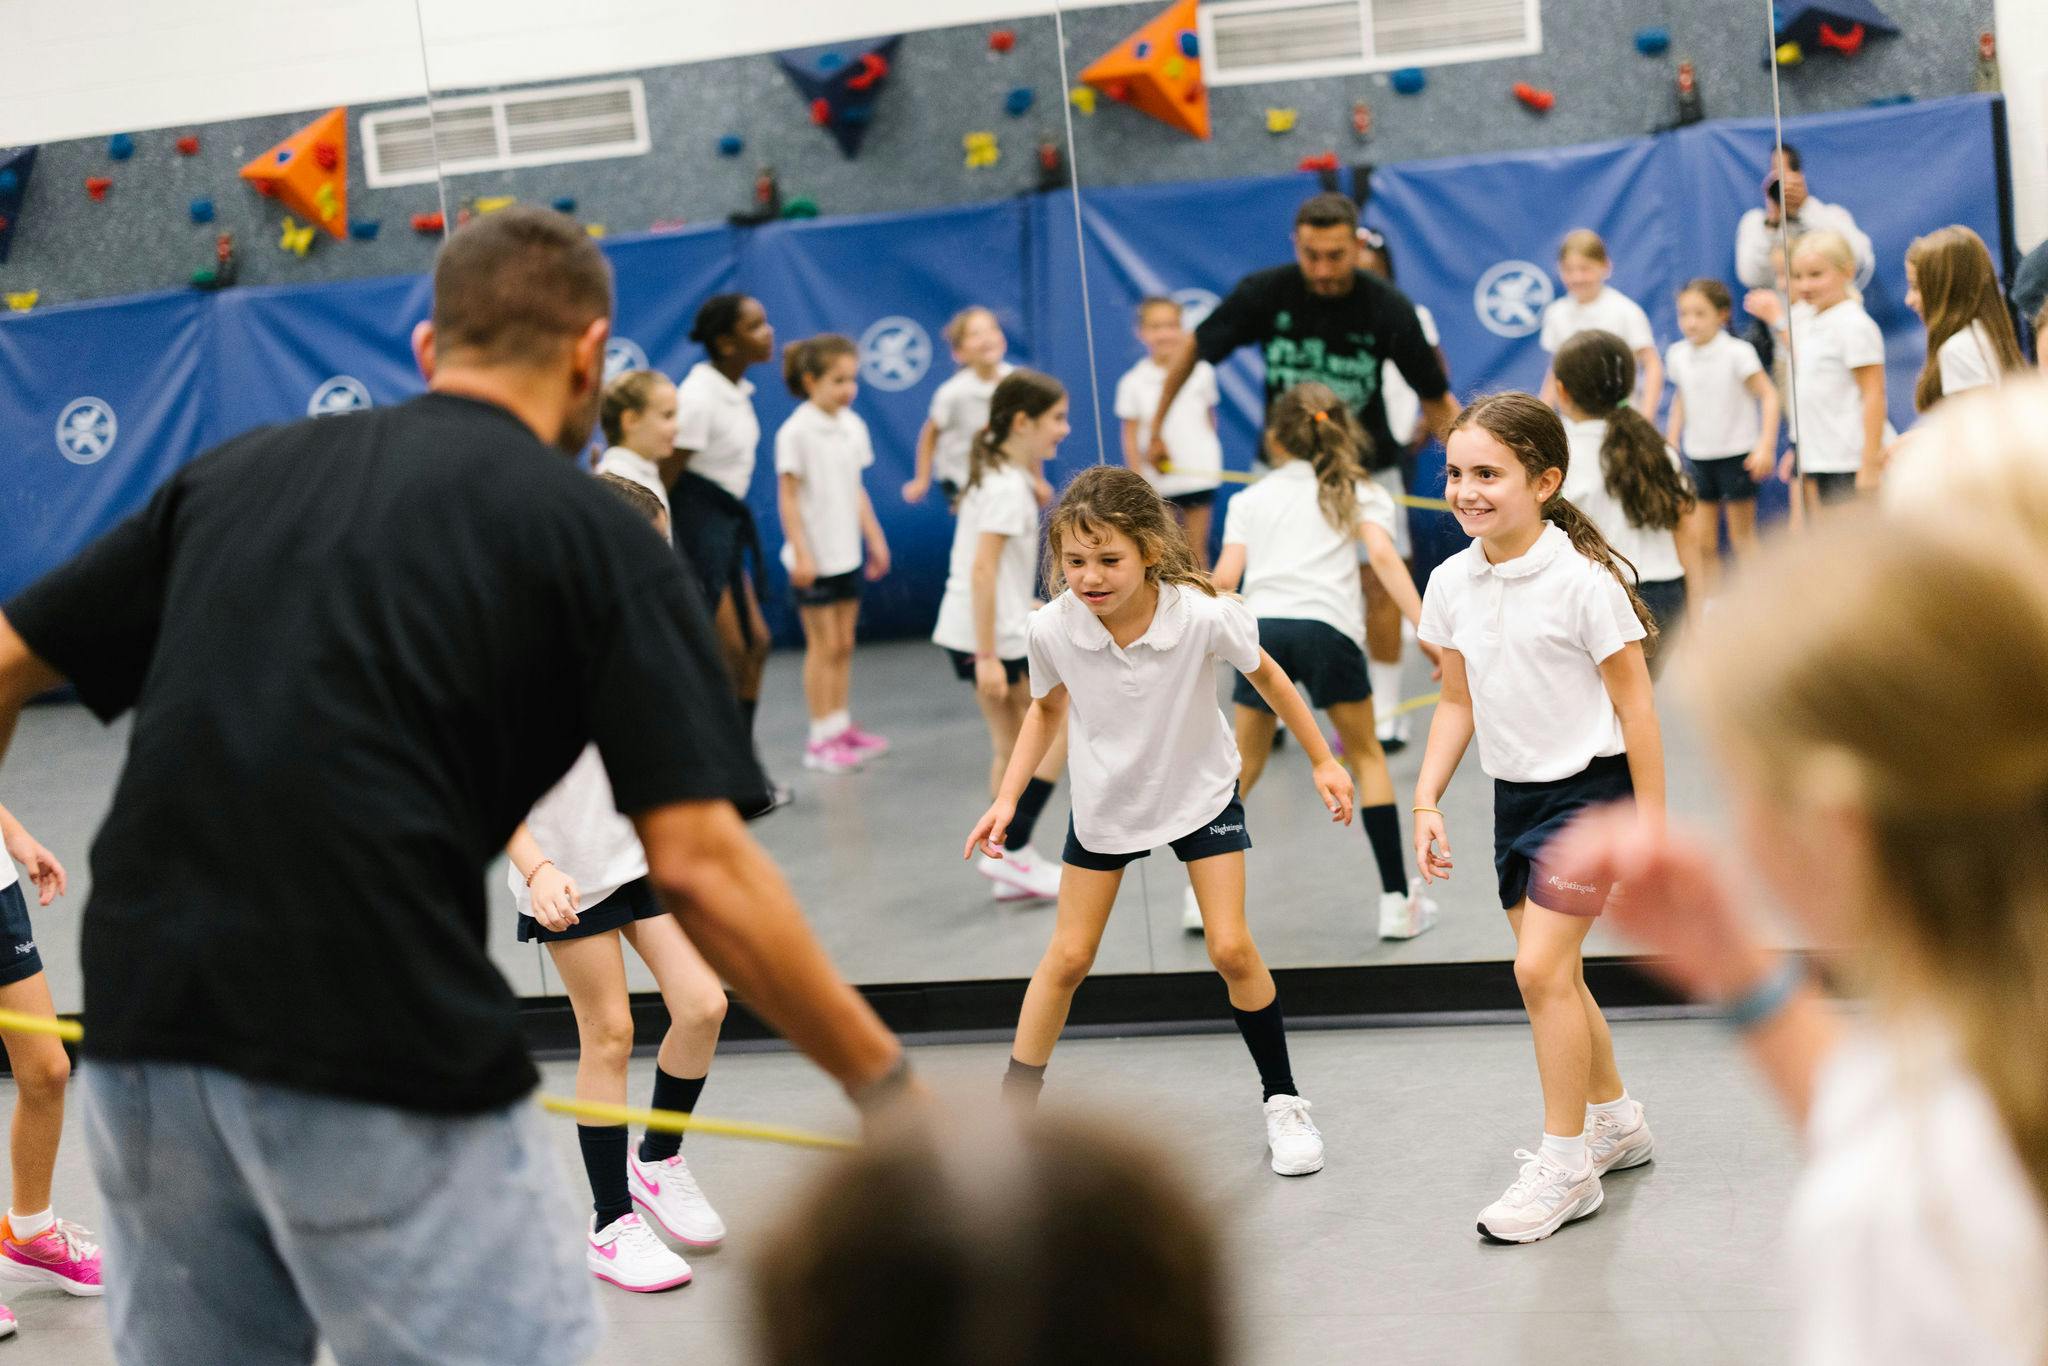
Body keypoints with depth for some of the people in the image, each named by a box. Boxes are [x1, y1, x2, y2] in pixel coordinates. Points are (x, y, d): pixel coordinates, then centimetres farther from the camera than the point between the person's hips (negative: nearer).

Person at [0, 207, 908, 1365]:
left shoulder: (235, 472, 16)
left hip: (144, 1033, 5)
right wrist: (889, 1086, -1)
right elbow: (699, 867, -7)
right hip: (384, 1061, -5)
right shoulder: (598, 536, 2)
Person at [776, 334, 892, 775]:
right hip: (815, 557, -6)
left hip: (848, 553, 6)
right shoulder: (796, 433, -14)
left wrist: (875, 539, 14)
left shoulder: (853, 426, 6)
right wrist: (801, 554, -17)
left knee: (843, 644, 11)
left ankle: (841, 727, 20)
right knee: (823, 645, -2)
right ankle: (821, 738, 5)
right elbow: (788, 496, -13)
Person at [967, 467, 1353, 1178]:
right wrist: (1007, 799, -7)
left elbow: (1264, 674, -8)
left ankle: (1283, 1101, 13)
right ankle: (1014, 1105, 18)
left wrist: (1322, 760, 0)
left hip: (1201, 791, -1)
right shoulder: (1052, 629, -25)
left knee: (1232, 949, -6)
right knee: (1067, 958, 5)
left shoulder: (1203, 614, -31)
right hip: (1104, 799, 1)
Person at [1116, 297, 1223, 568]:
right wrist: (1139, 482, -7)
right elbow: (1131, 436, -2)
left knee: (1196, 549, 6)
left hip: (1199, 475, 1)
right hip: (1157, 482, -1)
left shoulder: (1201, 372, -1)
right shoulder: (1133, 383, -5)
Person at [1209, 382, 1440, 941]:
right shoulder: (1359, 493, 18)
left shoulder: (1249, 499, 22)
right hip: (1328, 627, -1)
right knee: (1365, 757, 15)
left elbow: (1226, 578, 8)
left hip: (1262, 623, 1)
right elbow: (1383, 557, -2)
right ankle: (1397, 901, 10)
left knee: (1246, 761, 19)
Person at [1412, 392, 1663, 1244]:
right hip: (1514, 793, 7)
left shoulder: (1581, 581, -18)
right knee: (1552, 974, 15)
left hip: (1588, 789, -7)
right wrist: (1426, 801, 4)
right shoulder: (1452, 584, 0)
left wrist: (1650, 820, -12)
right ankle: (1613, 1120, 35)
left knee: (1540, 967, -12)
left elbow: (1633, 703, -13)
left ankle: (1565, 1165, -1)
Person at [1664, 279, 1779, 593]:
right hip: (1697, 457, 4)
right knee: (1699, 541, 2)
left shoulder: (1737, 353, -14)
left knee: (1742, 537, 5)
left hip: (1737, 454, -4)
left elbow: (1768, 394, -13)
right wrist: (1671, 443, 13)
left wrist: (1765, 445, -21)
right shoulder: (1678, 355, 0)